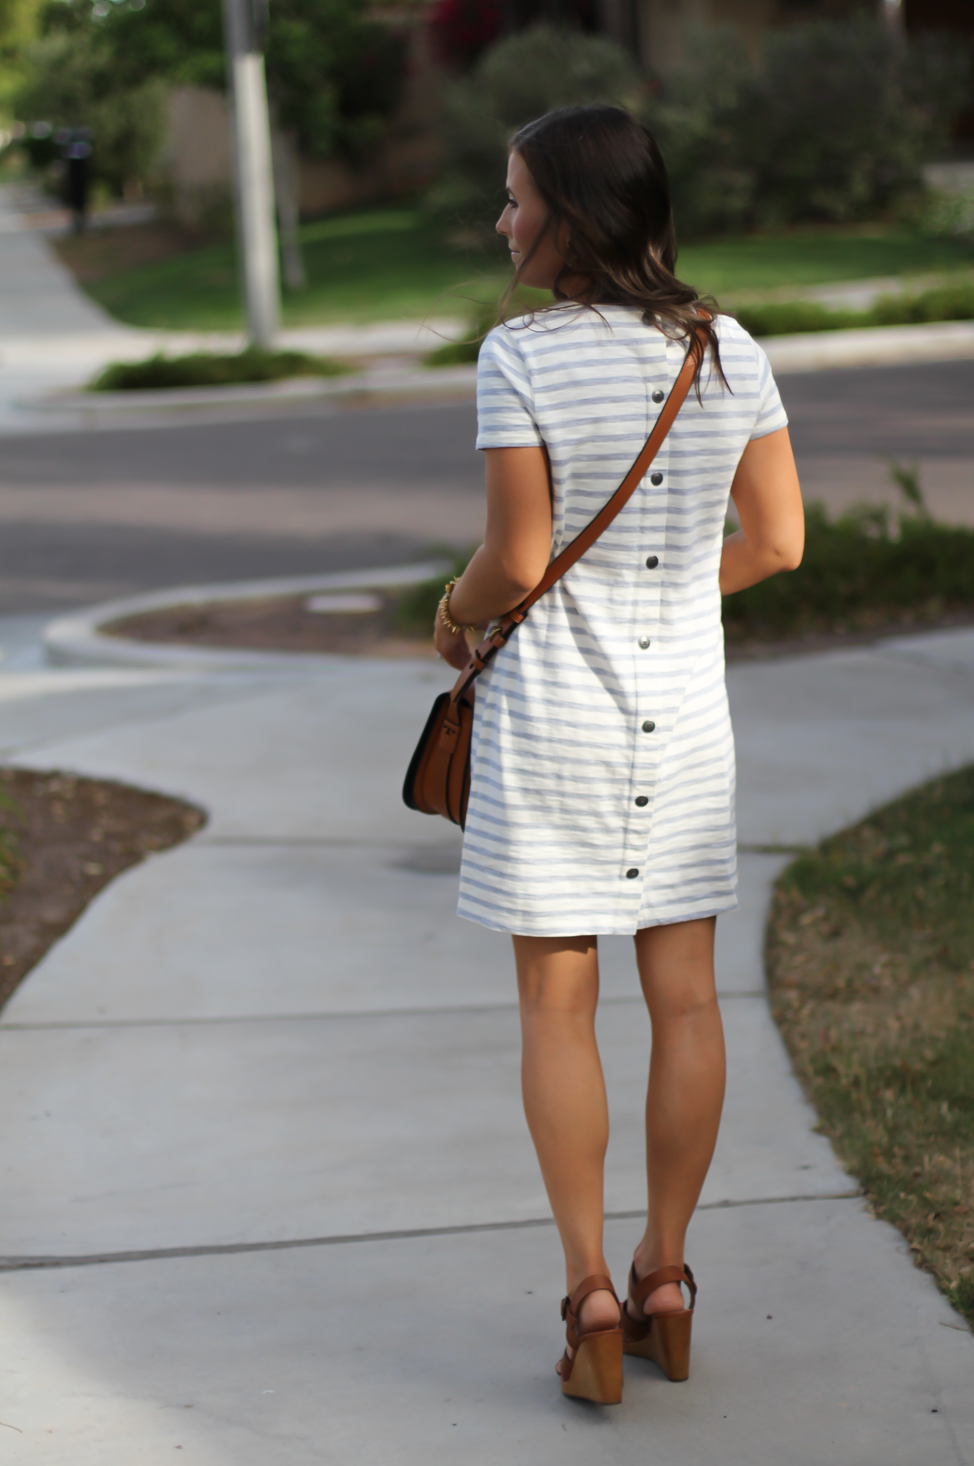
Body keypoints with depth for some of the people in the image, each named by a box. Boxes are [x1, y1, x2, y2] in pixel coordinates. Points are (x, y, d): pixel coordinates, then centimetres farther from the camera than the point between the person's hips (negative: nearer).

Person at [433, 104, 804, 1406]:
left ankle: (591, 1290, 7)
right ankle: (666, 1277, 20)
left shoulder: (523, 356, -15)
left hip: (551, 712, -4)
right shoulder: (729, 353, -1)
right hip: (685, 711, 4)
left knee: (558, 1006, 6)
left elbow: (517, 558, -15)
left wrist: (454, 613, 6)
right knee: (684, 996, 11)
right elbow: (777, 539, 3)